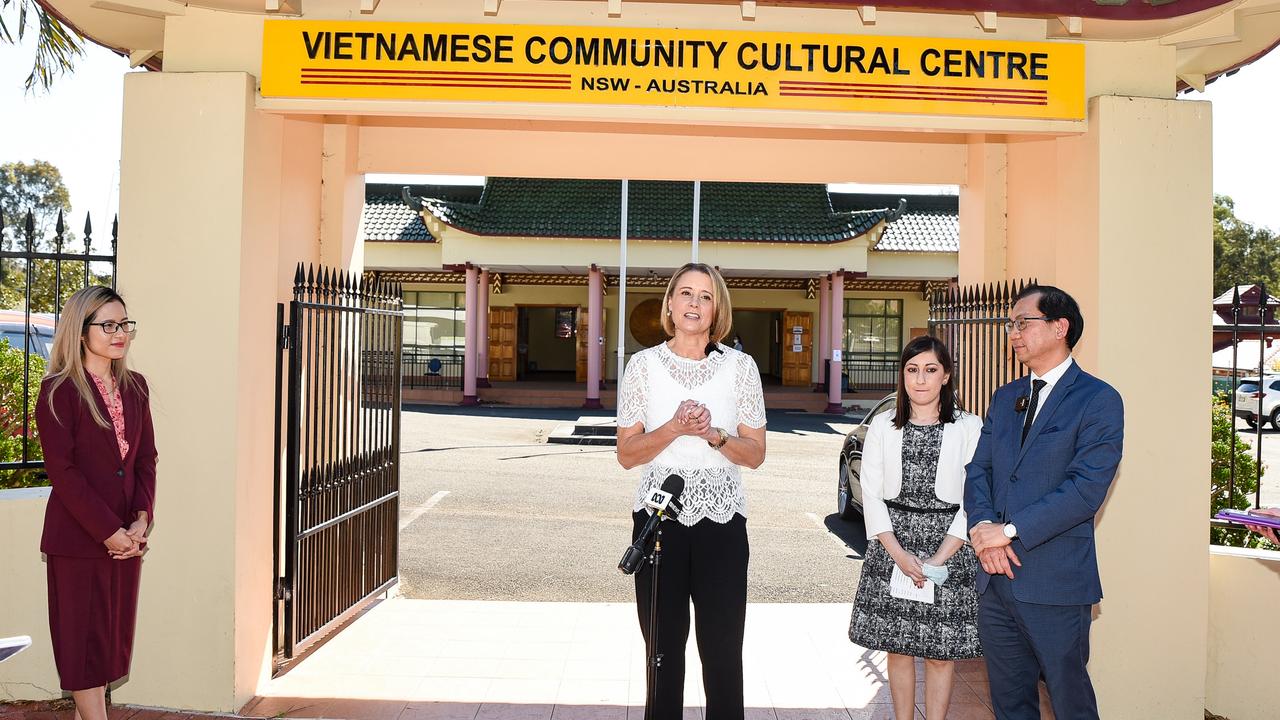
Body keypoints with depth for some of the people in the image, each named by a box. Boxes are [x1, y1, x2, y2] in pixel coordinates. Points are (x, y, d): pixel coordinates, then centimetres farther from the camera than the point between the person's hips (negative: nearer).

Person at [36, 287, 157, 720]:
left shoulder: (135, 387, 9)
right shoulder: (59, 391, -8)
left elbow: (145, 459, 9)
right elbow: (62, 470, -13)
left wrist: (141, 520, -5)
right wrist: (108, 531, -15)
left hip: (128, 533, 6)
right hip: (77, 536, -6)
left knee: (112, 634, 12)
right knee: (83, 637, 4)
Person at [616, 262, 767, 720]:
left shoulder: (740, 366, 0)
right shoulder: (644, 364, 0)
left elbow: (755, 455, 2)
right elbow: (626, 454, -1)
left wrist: (713, 434, -17)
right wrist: (674, 428, -17)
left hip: (722, 520, 0)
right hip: (659, 517, 0)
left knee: (723, 652, 5)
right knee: (664, 649, 10)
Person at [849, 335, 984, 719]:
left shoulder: (969, 428, -2)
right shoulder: (882, 427, 4)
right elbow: (871, 495, 1)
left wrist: (938, 560, -11)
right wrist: (900, 554, -10)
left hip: (948, 548, -2)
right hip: (891, 546, 2)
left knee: (941, 652, 4)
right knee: (898, 646, 9)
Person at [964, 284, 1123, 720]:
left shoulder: (1098, 399, -8)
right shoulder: (1006, 397, 14)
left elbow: (1087, 488, -17)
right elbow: (978, 470, 9)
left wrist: (1010, 530, -18)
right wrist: (983, 527, -10)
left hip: (1056, 583, -6)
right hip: (996, 577, 6)